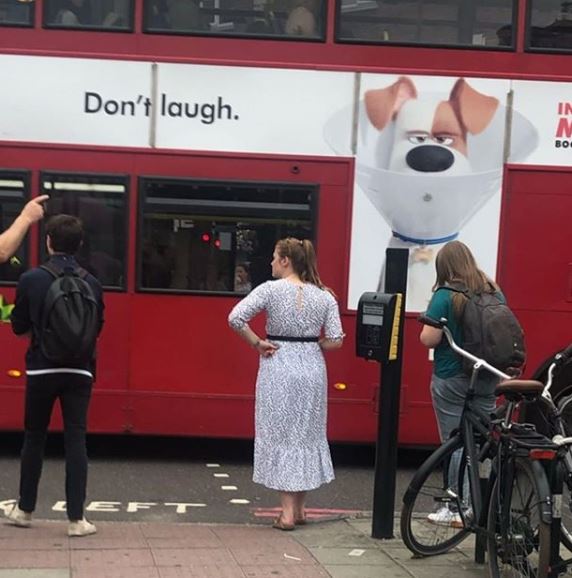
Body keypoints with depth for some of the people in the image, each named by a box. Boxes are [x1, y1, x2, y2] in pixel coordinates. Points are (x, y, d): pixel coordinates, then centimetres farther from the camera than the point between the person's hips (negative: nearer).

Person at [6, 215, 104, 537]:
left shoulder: (31, 279, -8)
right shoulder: (92, 283, -2)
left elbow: (19, 327, 2)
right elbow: (96, 327, 8)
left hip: (42, 369, -1)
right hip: (80, 371, 1)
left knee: (34, 438, 14)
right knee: (76, 441, 3)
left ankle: (25, 509, 25)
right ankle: (77, 518, 2)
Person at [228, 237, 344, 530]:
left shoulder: (271, 289, -8)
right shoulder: (324, 295, 2)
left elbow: (235, 318, -16)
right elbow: (335, 340, -2)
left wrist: (257, 344, -4)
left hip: (278, 367, -3)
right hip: (311, 369, 3)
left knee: (279, 434, 6)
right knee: (307, 434, 15)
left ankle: (287, 511, 5)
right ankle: (299, 508, 24)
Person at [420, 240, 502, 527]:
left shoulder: (445, 297, -13)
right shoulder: (495, 294, 4)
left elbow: (428, 339, -16)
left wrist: (427, 328, 4)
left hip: (452, 379, -5)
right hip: (488, 379, 5)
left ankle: (458, 509, 8)